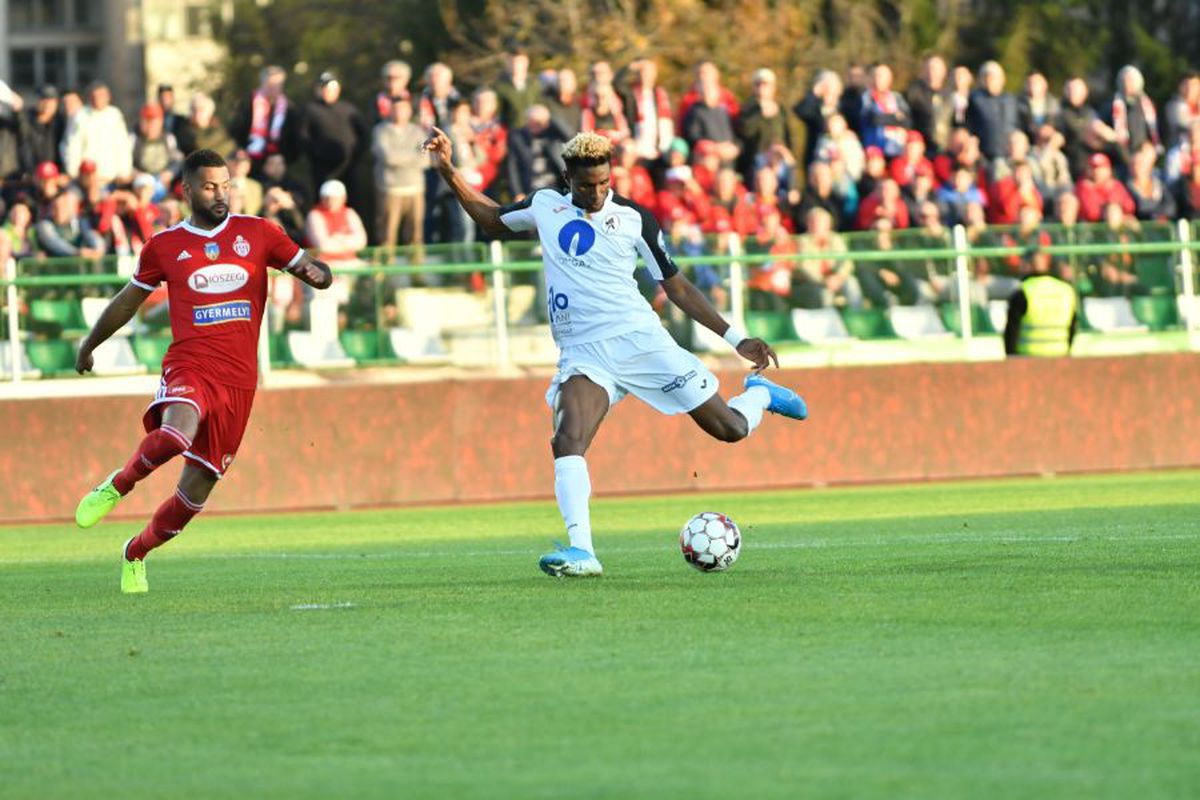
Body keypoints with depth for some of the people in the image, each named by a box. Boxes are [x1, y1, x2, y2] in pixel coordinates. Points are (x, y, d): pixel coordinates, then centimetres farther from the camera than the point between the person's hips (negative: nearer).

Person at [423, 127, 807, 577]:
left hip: (639, 339, -2)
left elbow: (675, 286, 9)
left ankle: (759, 392, 37)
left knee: (730, 429, 2)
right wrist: (447, 171, 20)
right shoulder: (546, 207, 11)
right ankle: (581, 551, -33)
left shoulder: (634, 219, 3)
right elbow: (491, 219, 30)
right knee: (567, 442, -26)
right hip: (583, 353, 2)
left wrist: (736, 339, 5)